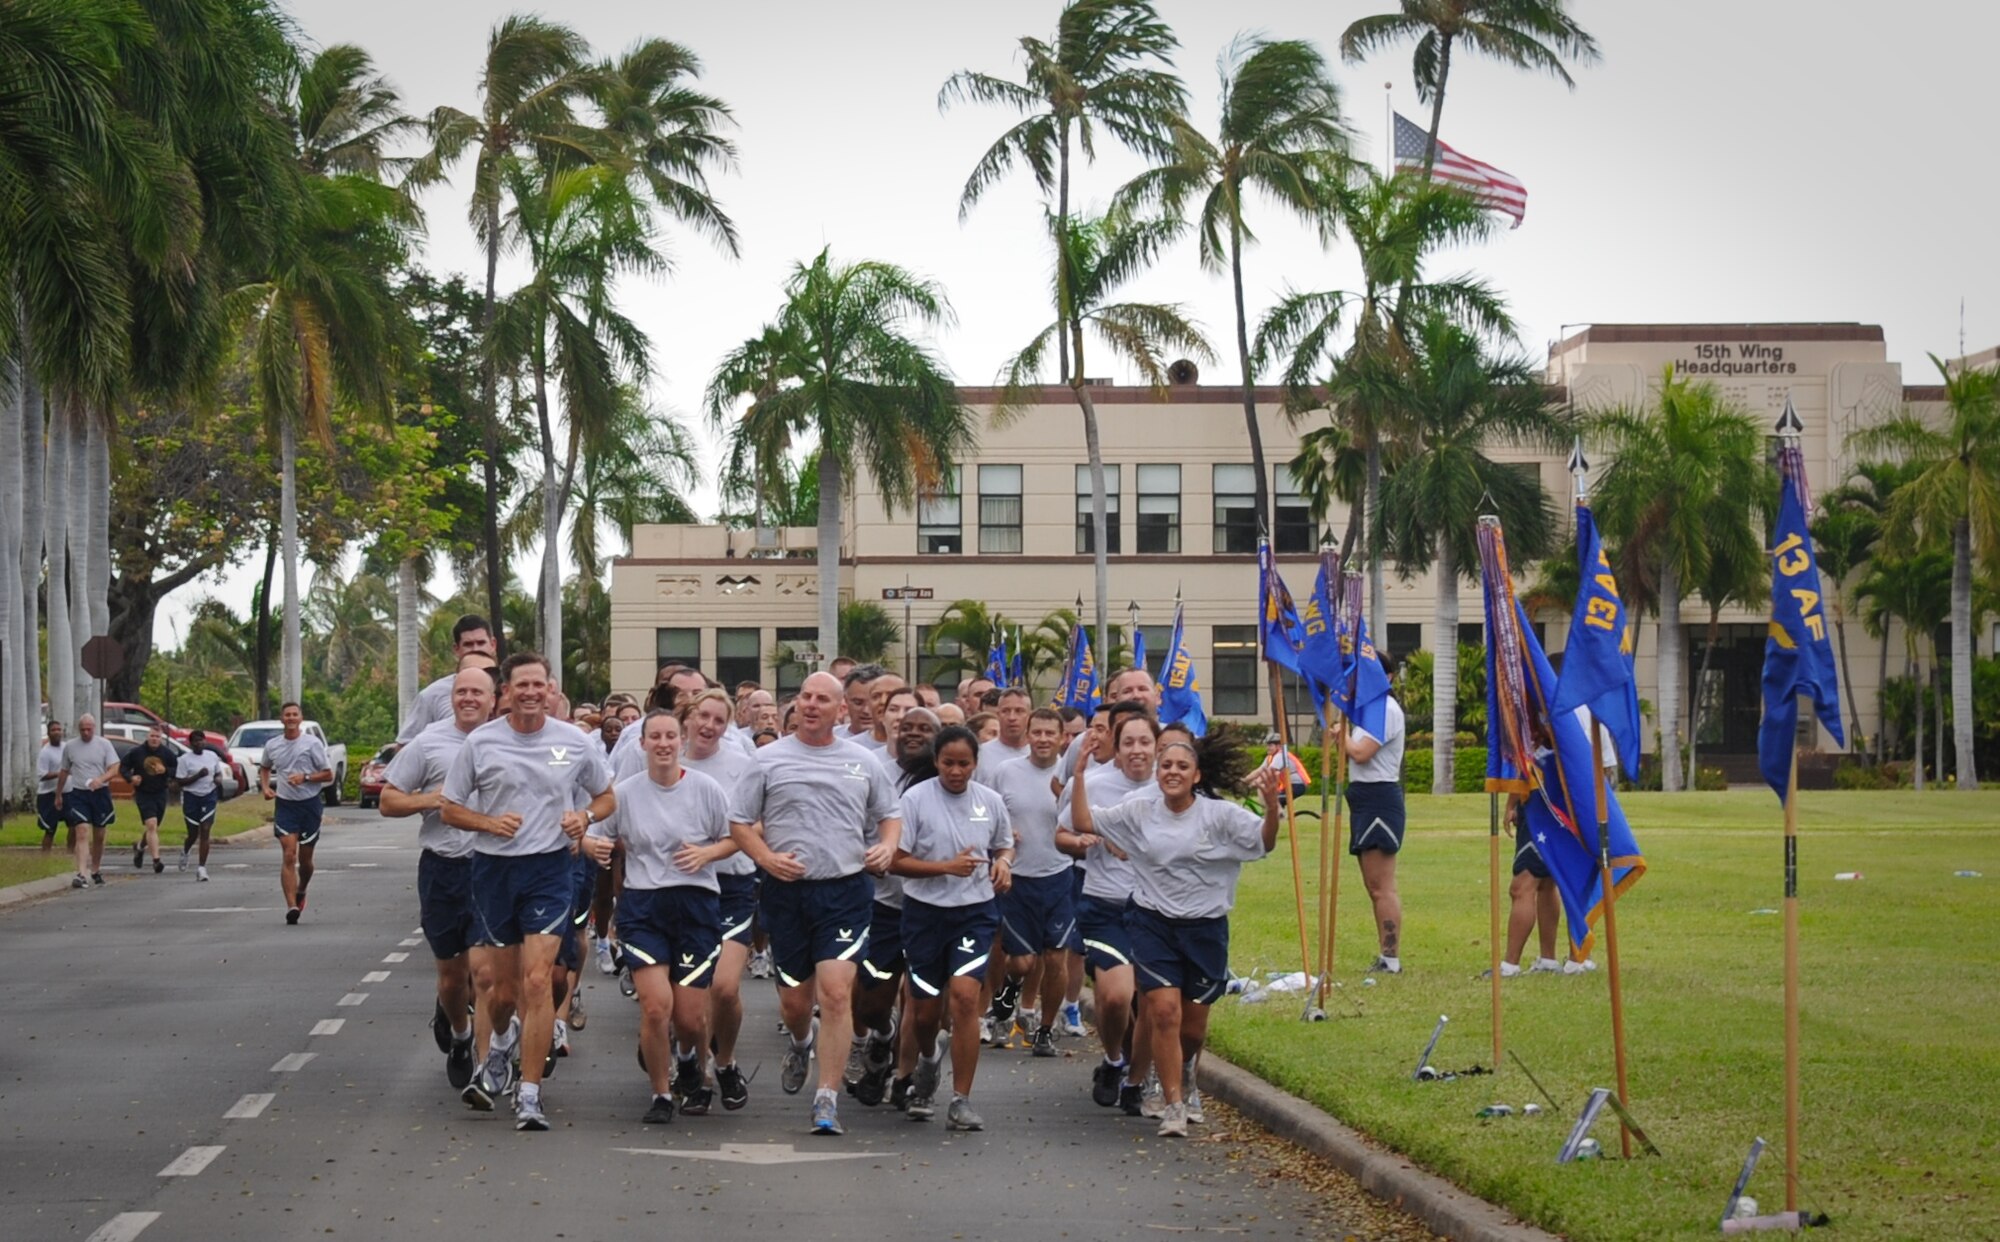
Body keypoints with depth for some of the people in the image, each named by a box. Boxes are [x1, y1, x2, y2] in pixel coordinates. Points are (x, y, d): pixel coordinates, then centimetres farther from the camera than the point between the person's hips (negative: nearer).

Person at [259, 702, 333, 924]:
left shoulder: (312, 743, -4)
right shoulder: (272, 745, 6)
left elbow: (328, 774, -2)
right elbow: (265, 768, 25)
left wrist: (305, 777, -17)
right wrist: (265, 787, 6)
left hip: (309, 804, -1)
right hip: (284, 804, 1)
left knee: (305, 859, 9)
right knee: (289, 857, -13)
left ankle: (301, 892, 38)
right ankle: (292, 907, -18)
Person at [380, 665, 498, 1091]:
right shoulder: (429, 743, 1)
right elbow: (389, 800, 4)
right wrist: (431, 800, -12)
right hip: (442, 869, 0)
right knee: (451, 971, 11)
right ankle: (459, 1031, 37)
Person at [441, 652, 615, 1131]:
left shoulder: (575, 741, 2)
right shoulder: (480, 742, -1)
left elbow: (606, 796, 14)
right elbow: (449, 807, 6)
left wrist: (586, 816, -8)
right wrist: (489, 822, -13)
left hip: (549, 869, -1)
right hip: (493, 870, 1)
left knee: (537, 981, -13)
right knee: (499, 987, 10)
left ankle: (530, 1096, -8)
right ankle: (501, 1043, 47)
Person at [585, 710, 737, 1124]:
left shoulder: (706, 789, 0)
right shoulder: (624, 793, 3)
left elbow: (735, 839, 7)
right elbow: (594, 837, 10)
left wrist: (707, 853, -12)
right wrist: (596, 846, -13)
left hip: (696, 903, 0)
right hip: (642, 906, 0)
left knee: (690, 1017, 0)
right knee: (655, 1006, -14)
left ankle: (689, 1061, 37)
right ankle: (661, 1094, 7)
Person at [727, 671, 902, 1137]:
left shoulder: (863, 762, 9)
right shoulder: (769, 759, 4)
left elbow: (890, 814, 18)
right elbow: (740, 821, 6)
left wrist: (887, 846, -3)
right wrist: (766, 857, -10)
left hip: (845, 890, -1)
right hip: (787, 890, 1)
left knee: (836, 990, -14)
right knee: (794, 996, 10)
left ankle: (828, 1098, -11)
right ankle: (801, 1043, 48)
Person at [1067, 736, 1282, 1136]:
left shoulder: (1220, 815, -3)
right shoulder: (1139, 813, 4)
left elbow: (1265, 841, -11)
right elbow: (1083, 822, 5)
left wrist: (1271, 805, -29)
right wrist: (1079, 775, -5)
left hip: (1206, 929, 0)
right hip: (1153, 926, 0)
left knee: (1193, 1022, 11)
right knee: (1165, 1011, -15)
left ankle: (1186, 1077, 45)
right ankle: (1173, 1105, -6)